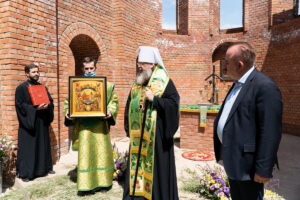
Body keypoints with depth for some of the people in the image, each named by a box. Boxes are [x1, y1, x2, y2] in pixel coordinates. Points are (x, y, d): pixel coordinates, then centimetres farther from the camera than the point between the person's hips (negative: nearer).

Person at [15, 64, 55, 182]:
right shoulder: (21, 88, -4)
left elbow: (50, 100, 10)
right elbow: (20, 105, -11)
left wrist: (46, 106, -13)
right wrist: (35, 108, -22)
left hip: (42, 123, 5)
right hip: (28, 123, -5)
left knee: (44, 144, 13)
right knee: (28, 147, -1)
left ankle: (45, 167, 27)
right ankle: (25, 173, 11)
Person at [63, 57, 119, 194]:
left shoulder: (105, 85, 3)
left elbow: (113, 101, 3)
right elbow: (68, 101, 12)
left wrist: (110, 111, -14)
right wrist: (67, 112, -6)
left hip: (100, 125, 0)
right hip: (83, 125, 1)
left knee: (101, 151, 7)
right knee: (85, 153, 4)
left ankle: (103, 181, 24)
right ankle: (85, 185, 16)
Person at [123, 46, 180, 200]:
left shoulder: (163, 81, -7)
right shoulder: (137, 82, 11)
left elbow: (174, 102, -13)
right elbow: (130, 105, 17)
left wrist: (153, 99, -21)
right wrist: (128, 128, 12)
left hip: (156, 133, -6)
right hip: (138, 134, 6)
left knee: (156, 164, 4)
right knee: (137, 162, 13)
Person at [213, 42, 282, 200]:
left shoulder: (265, 86, -21)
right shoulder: (238, 84, 9)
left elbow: (270, 132, -23)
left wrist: (263, 169, -21)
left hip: (247, 163, -9)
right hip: (233, 160, 9)